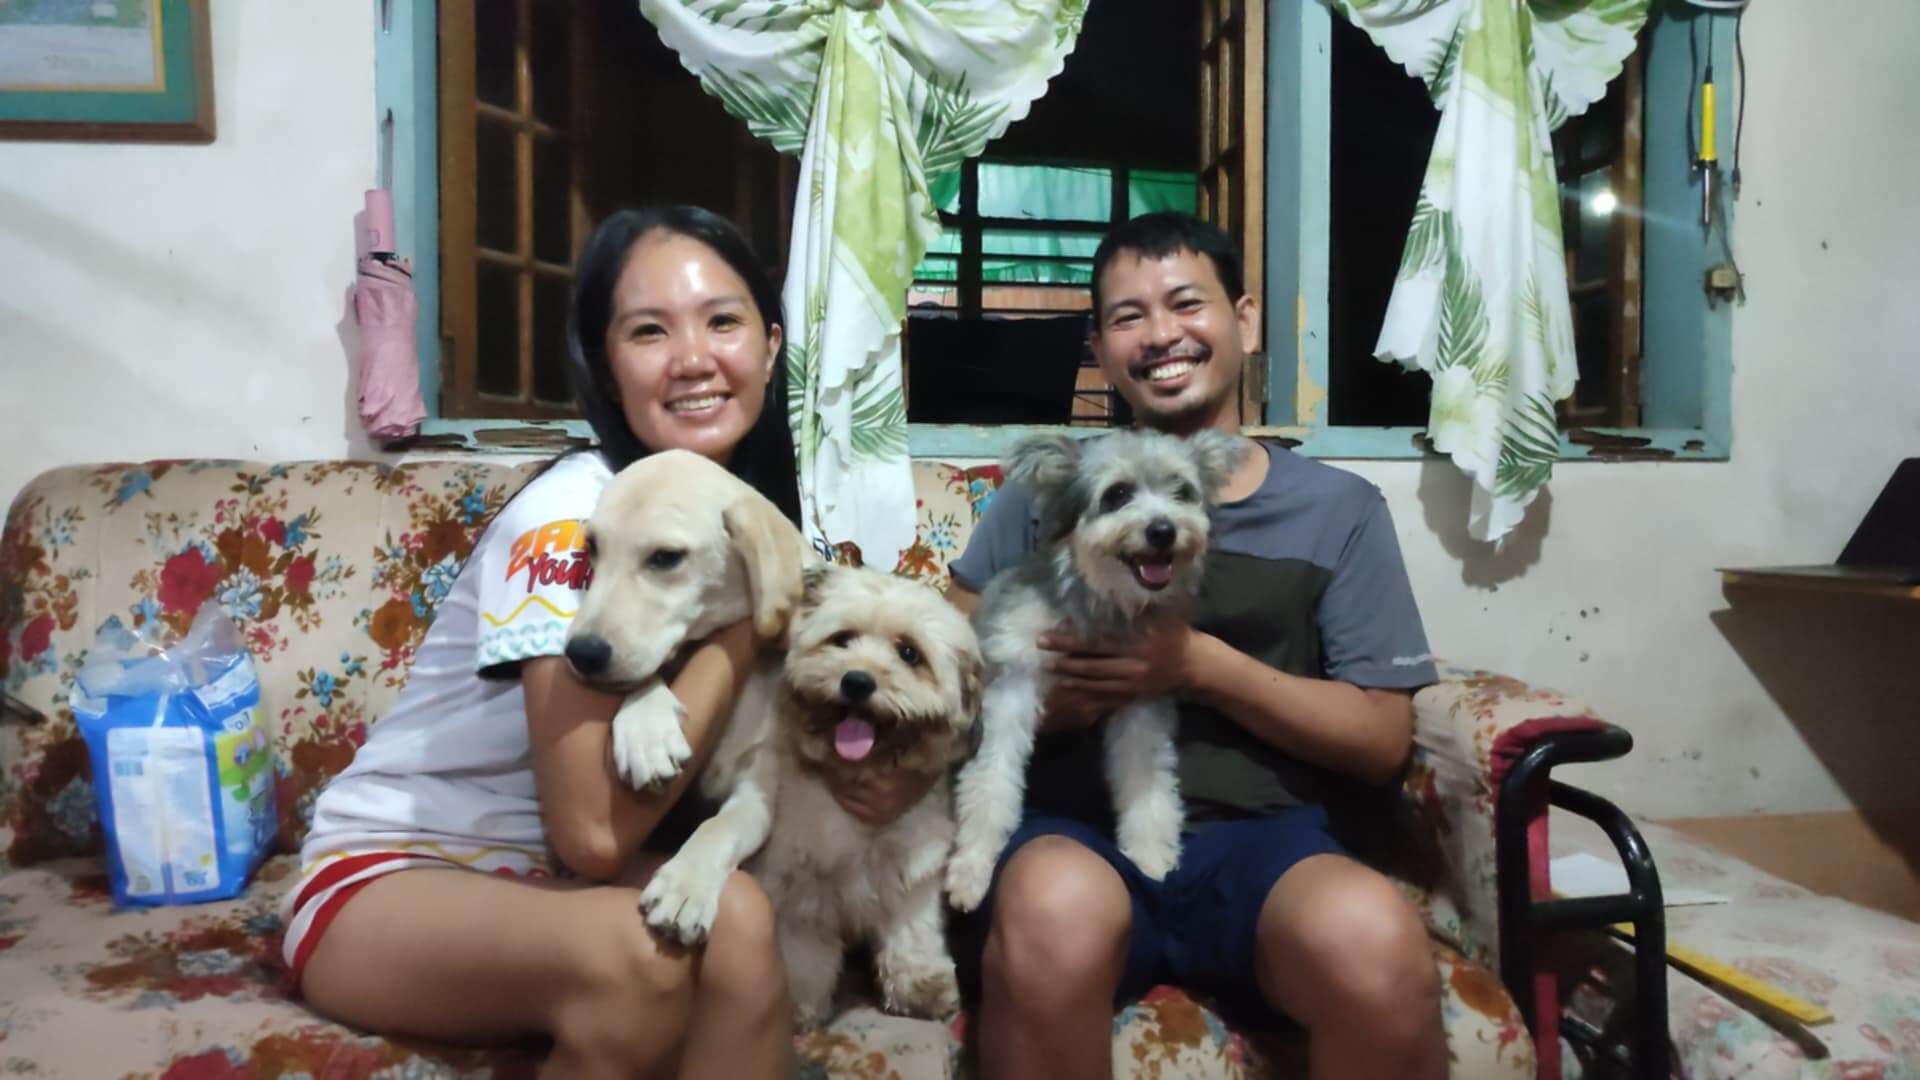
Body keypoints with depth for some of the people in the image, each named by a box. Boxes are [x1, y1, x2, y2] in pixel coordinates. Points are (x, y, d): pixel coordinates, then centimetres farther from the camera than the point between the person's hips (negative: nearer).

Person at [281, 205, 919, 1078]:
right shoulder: (571, 521, -24)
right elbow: (594, 832, -28)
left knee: (734, 919, -26)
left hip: (547, 875, 5)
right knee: (634, 951, -33)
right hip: (388, 875, -5)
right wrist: (742, 620, -23)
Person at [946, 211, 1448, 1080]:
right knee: (1055, 912, -36)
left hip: (1265, 838, 1)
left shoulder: (1340, 508, 11)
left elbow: (1383, 739, 5)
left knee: (1375, 941, -32)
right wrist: (1039, 699, -12)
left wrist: (1201, 665, -8)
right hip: (1078, 830, 0)